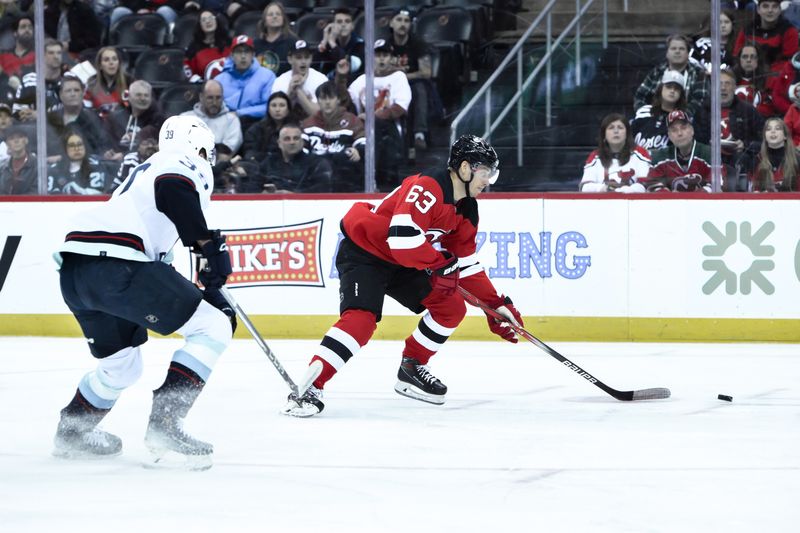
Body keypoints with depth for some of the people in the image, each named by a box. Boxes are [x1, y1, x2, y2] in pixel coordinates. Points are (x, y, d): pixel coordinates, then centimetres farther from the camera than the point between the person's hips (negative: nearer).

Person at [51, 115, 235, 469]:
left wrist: (211, 295, 32)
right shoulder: (189, 165, 8)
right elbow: (172, 190, -19)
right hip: (115, 265, -9)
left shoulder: (145, 172, 35)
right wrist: (209, 243, -13)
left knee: (123, 364, 30)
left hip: (72, 271, 9)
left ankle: (72, 430, 41)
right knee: (212, 328, -3)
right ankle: (164, 424, -13)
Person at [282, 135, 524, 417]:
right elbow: (403, 235, -37)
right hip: (363, 252, -10)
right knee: (361, 319, -28)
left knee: (452, 307, 4)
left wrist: (496, 303, 8)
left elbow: (465, 264, 13)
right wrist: (440, 264, -26)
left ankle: (412, 368, 18)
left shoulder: (466, 210, 5)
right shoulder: (428, 188, -25)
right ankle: (308, 388, -30)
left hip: (402, 263, 10)